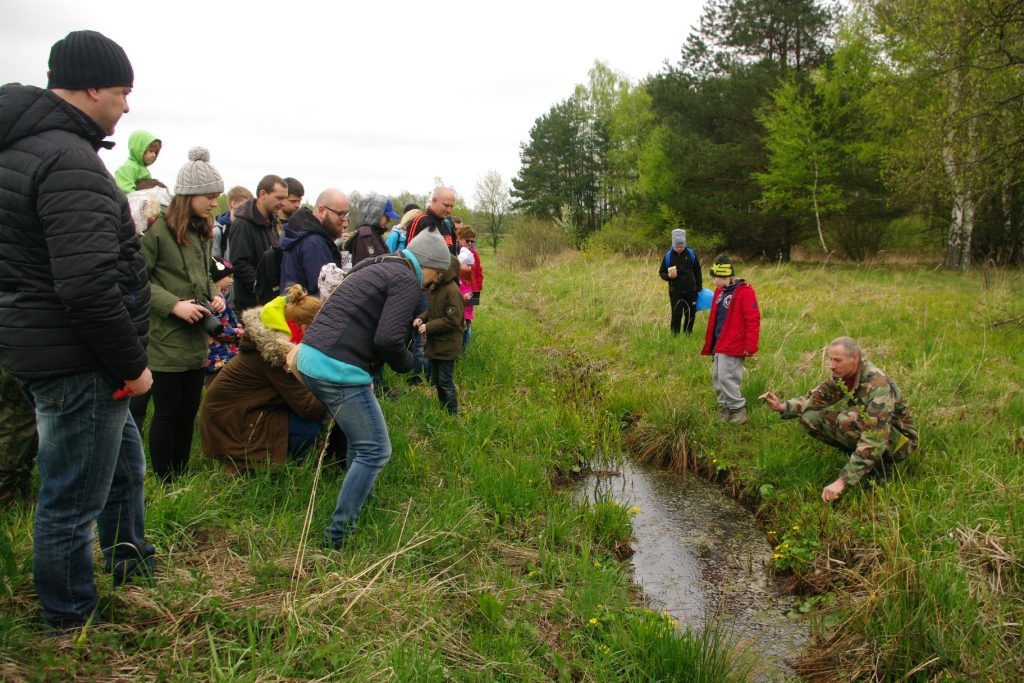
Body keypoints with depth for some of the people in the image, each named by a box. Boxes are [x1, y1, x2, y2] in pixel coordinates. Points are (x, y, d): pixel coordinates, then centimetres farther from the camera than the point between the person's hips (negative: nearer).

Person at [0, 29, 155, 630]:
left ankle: (130, 561, 47)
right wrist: (132, 364, -17)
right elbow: (89, 286, -29)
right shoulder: (71, 163, -22)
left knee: (124, 458, 27)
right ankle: (71, 621, 22)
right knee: (72, 497, 5)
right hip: (75, 361, -11)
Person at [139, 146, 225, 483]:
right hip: (167, 338, -8)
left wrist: (213, 296, 5)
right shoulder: (158, 229, -13)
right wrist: (173, 304, -21)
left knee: (189, 411, 13)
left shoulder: (202, 231, 14)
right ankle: (165, 484, 15)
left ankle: (181, 478, 25)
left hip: (197, 338, 8)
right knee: (167, 414, 2)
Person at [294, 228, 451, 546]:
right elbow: (388, 338, -18)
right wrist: (407, 362, 2)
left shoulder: (376, 270, 23)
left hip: (309, 358, 10)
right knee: (375, 451, 0)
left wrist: (365, 373, 21)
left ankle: (361, 506, 38)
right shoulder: (407, 280, -6)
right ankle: (339, 533, 4)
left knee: (361, 440, 25)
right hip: (337, 370, -10)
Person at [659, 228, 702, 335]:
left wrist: (699, 288, 5)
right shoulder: (668, 255, -4)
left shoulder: (691, 253, -1)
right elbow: (661, 272, 4)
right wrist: (669, 276, -18)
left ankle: (688, 336, 23)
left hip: (691, 290, 2)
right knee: (676, 315, -4)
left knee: (691, 314, 8)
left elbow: (697, 271, 7)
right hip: (675, 291, -2)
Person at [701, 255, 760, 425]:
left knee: (726, 377, -9)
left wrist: (750, 346, -17)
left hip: (733, 346, -9)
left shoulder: (744, 292, -15)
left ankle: (739, 409, 6)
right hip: (719, 344, 9)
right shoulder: (720, 291, 10)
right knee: (717, 377, 12)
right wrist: (710, 343, 19)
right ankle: (724, 407, 25)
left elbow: (753, 320, -17)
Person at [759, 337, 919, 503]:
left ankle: (878, 467, -12)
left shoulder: (878, 385, -31)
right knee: (809, 418, -9)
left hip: (900, 441, -7)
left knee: (848, 420, -35)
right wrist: (783, 407, -22)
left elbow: (874, 441, -38)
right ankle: (859, 456, 2)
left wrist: (843, 481, -43)